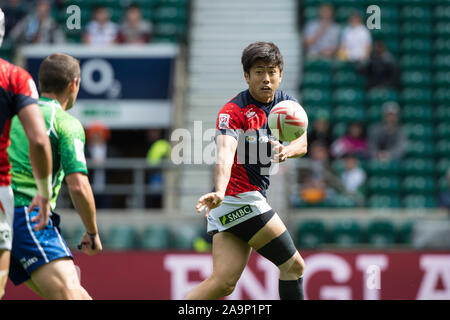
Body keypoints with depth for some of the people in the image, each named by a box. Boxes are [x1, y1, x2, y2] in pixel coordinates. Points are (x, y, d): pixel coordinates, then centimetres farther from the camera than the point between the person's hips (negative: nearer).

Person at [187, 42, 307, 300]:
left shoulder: (286, 104, 12)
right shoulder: (234, 111, -12)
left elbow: (303, 143, 0)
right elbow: (225, 154, -28)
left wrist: (287, 150, -24)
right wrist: (219, 193, -45)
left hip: (253, 199, 7)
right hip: (239, 197, -7)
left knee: (224, 282, -4)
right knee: (294, 266, -3)